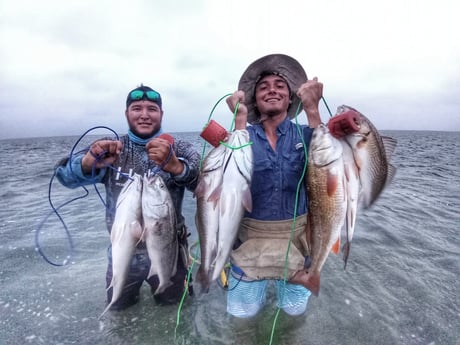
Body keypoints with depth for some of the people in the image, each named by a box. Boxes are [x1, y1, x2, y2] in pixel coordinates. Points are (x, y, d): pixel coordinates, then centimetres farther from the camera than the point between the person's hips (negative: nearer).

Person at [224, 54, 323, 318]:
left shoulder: (304, 134, -3)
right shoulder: (245, 134, -5)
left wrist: (313, 111, -28)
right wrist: (240, 119, -26)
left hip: (295, 236, 1)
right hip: (251, 236, 0)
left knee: (296, 309, 18)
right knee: (243, 312, 13)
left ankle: (280, 279, 45)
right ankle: (260, 281, 40)